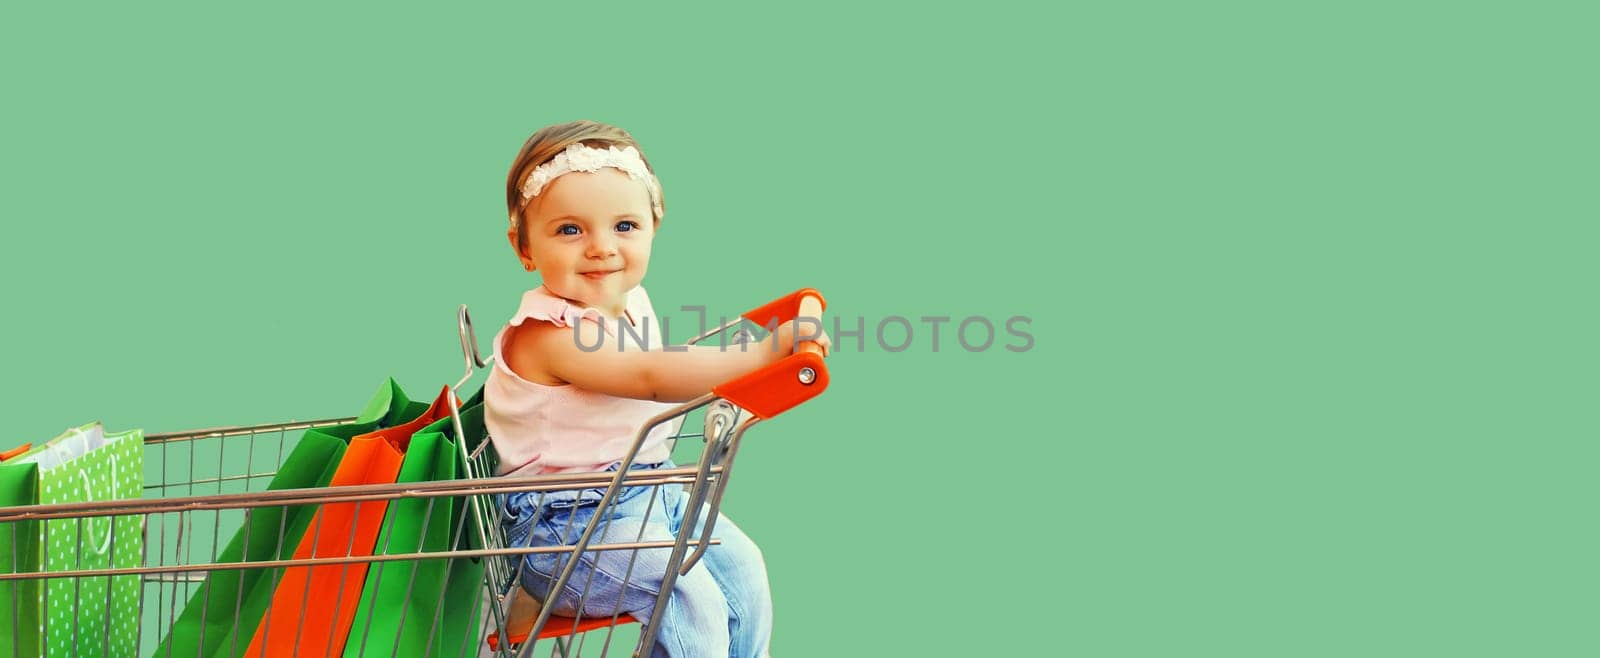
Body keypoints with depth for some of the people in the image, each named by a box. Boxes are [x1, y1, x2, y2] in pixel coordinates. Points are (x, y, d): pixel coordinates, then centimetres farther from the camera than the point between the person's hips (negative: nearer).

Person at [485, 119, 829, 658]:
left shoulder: (632, 300, 3)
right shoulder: (545, 335, -25)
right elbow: (651, 377, -35)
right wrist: (765, 353, -38)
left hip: (650, 487, 9)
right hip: (566, 522, -9)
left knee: (741, 567, 4)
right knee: (691, 597, -21)